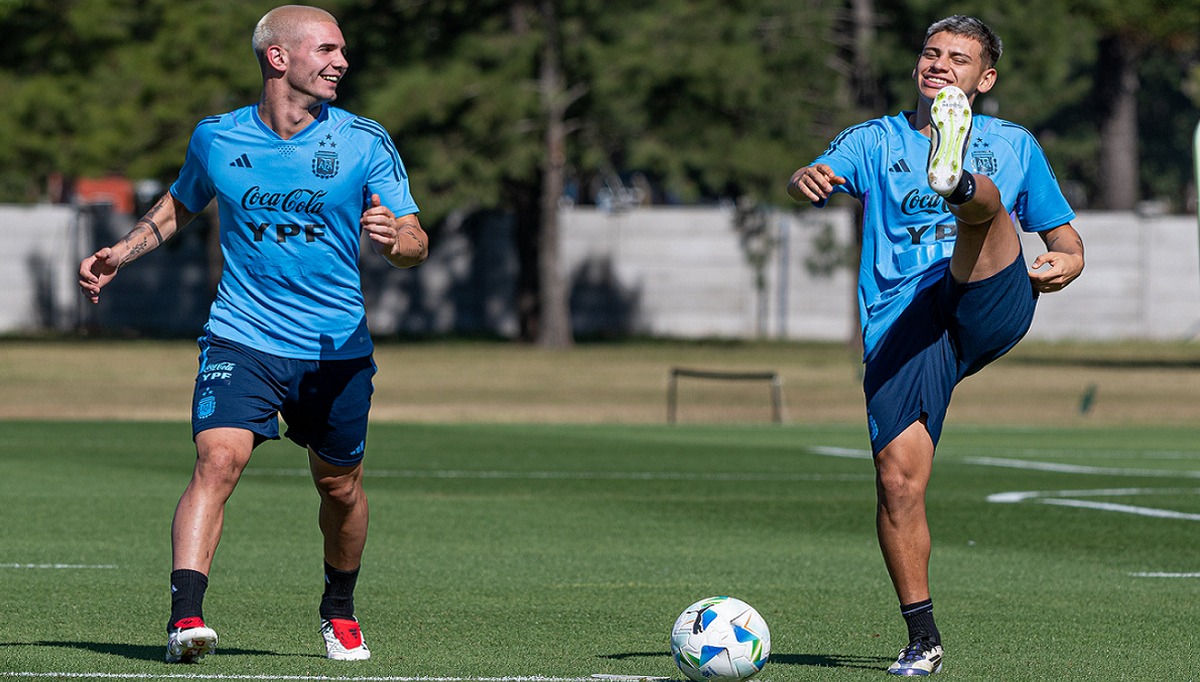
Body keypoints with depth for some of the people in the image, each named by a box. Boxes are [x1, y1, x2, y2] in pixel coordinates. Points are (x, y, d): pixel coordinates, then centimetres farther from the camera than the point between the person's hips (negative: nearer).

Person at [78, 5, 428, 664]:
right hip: (242, 338, -1)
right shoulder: (215, 138, 2)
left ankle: (339, 611, 39)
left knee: (340, 487, 12)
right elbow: (180, 204, 24)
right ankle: (185, 617, -32)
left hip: (338, 349, 1)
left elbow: (417, 243, -6)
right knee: (217, 460, -22)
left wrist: (395, 238, -28)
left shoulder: (365, 142, -3)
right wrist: (121, 252, 11)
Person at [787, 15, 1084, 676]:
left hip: (989, 305, -1)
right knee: (897, 479, -13)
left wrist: (1065, 264, -1)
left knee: (983, 198, -28)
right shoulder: (875, 141, 20)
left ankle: (955, 177, -66)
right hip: (899, 323, 1)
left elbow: (1064, 237, 25)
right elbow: (811, 178, 1)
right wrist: (809, 179, -26)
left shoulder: (1013, 145, 23)